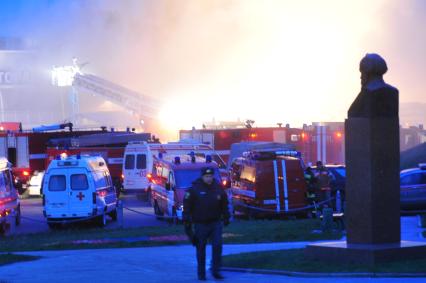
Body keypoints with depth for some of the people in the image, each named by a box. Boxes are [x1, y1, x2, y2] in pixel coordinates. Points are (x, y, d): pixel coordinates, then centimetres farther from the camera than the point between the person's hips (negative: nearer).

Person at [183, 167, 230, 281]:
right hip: (200, 224, -2)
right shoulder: (194, 189, -6)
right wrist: (187, 221, -8)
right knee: (201, 249, 5)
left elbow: (224, 204, 16)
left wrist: (226, 218, 13)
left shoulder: (218, 188, 5)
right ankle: (201, 273, 15)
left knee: (217, 245, -9)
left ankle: (216, 271, 0)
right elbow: (187, 206, -5)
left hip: (216, 223, 2)